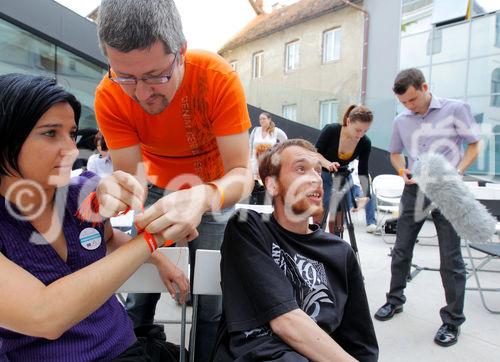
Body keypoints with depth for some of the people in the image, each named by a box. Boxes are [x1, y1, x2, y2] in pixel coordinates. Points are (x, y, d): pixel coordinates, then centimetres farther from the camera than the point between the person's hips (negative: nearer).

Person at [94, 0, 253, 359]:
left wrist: (204, 197, -51)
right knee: (140, 291, 2)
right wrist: (118, 189, -47)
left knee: (210, 299, -2)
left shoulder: (219, 77, -30)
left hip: (216, 191, -1)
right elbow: (131, 174, -23)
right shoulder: (110, 96, -22)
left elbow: (242, 173, -30)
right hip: (160, 189, 2)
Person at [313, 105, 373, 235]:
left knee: (337, 222, 4)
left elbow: (363, 172, -11)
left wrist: (366, 195, -23)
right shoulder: (331, 130, -24)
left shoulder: (365, 143, -16)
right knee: (319, 219, -8)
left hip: (341, 179, 3)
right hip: (321, 176, -3)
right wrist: (327, 163, -37)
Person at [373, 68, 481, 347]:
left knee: (450, 258, 2)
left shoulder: (456, 109, -5)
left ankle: (453, 320, 18)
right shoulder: (401, 121, 6)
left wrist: (456, 173, -16)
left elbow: (475, 145, -1)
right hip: (414, 190, 4)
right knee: (401, 249, 10)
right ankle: (396, 299, 30)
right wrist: (402, 170, -3)